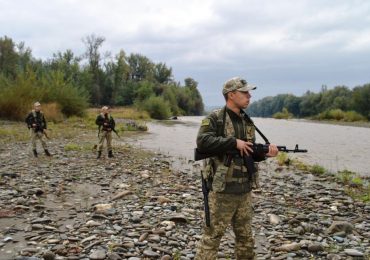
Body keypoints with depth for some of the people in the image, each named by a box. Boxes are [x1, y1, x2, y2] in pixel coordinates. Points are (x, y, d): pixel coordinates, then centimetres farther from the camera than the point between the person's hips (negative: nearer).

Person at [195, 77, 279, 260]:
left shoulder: (247, 121, 12)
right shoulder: (215, 119, -10)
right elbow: (202, 142, -26)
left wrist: (266, 151, -3)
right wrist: (234, 142, -24)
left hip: (244, 190, 7)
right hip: (222, 190, -7)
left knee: (245, 236, 19)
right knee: (212, 236, 1)